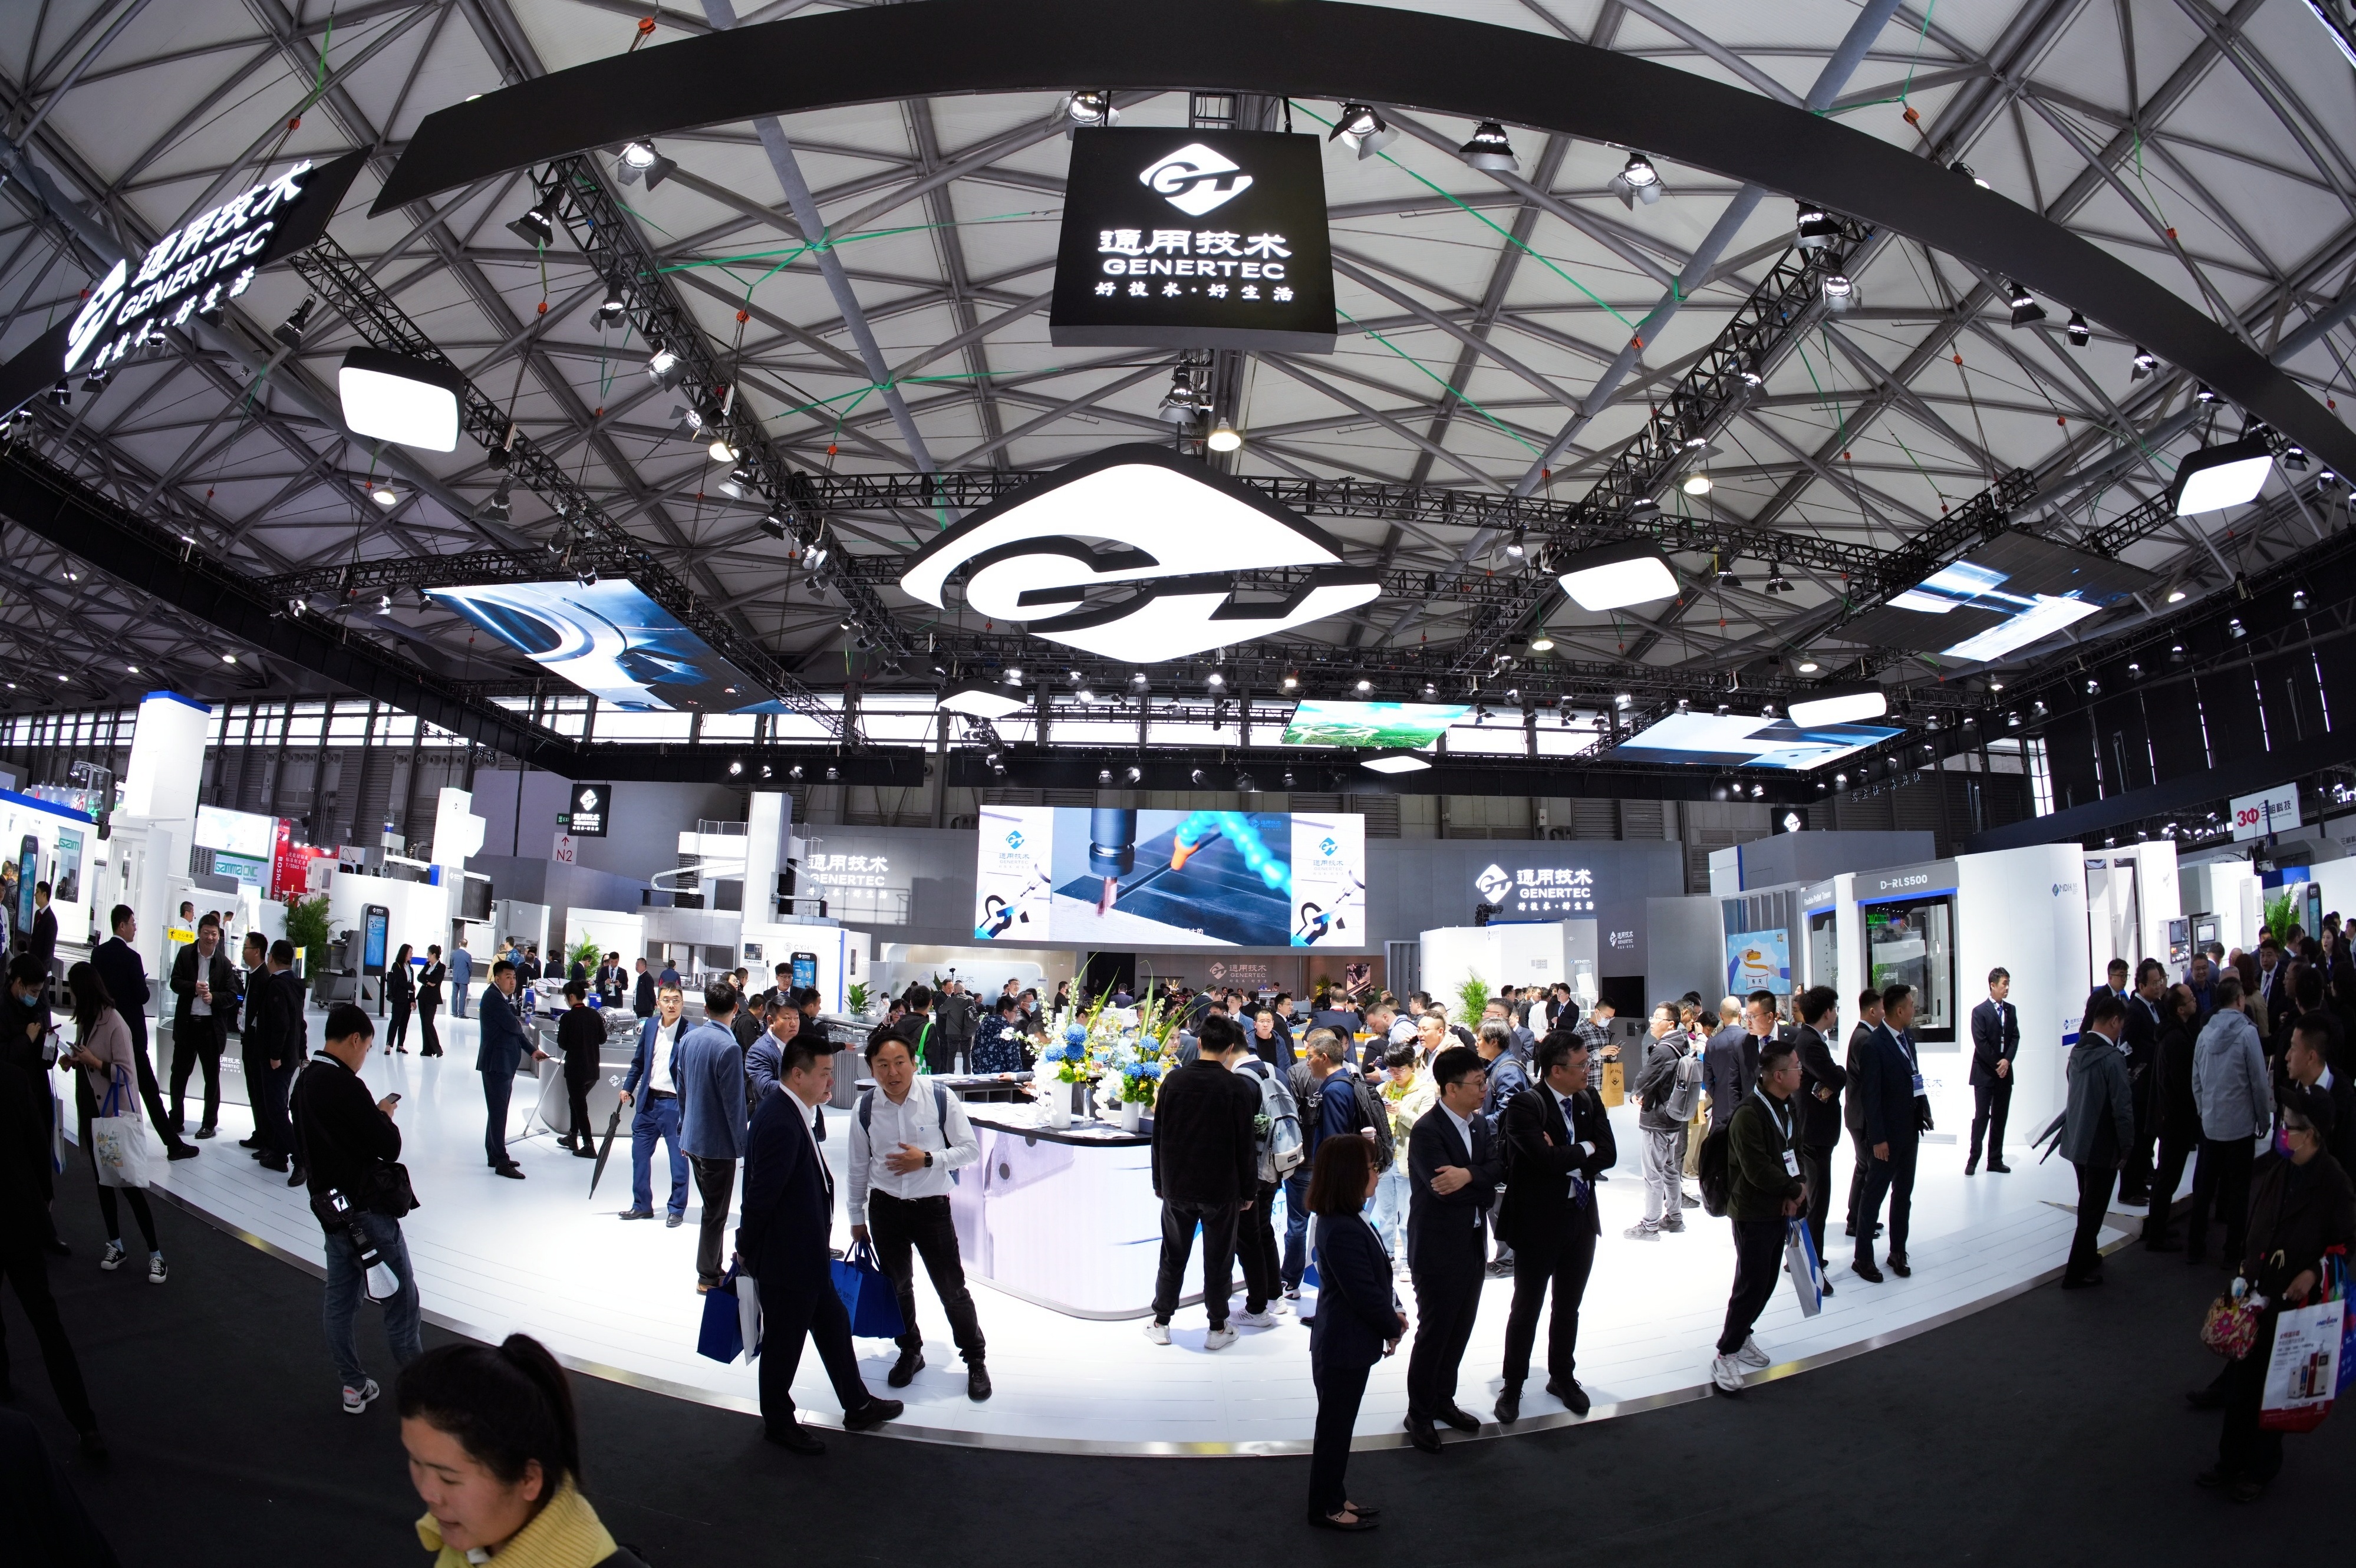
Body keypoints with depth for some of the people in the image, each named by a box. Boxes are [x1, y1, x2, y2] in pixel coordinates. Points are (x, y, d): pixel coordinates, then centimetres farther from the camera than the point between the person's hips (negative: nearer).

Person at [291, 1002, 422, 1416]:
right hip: (367, 1207, -9)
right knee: (402, 1299, 1)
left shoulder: (304, 1082, 7)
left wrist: (372, 1115, 8)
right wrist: (385, 1116, -1)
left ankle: (354, 1386, 26)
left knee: (340, 1299, 16)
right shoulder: (344, 1085, -21)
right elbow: (389, 1147, -19)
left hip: (330, 1206, 9)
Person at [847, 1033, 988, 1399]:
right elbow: (859, 1166, 6)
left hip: (932, 1206, -2)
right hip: (885, 1207, 3)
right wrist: (856, 1217, 12)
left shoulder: (941, 1099, -14)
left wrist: (927, 1159, -21)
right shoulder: (865, 1109, -6)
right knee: (897, 1287, 18)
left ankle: (975, 1360, 24)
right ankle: (910, 1352, 41)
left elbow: (971, 1149, -7)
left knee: (952, 1289, 4)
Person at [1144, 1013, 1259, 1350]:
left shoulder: (1174, 1081, -3)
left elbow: (1159, 1135, 3)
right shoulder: (1237, 1087, -12)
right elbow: (1245, 1144, -9)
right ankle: (1218, 1329, 18)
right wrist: (1248, 1190, 1)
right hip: (1221, 1188, -2)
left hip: (1177, 1186, 3)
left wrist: (1160, 1182, 12)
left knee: (1173, 1257, 16)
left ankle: (1161, 1322, 23)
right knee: (1218, 1260, 10)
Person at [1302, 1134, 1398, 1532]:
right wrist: (1394, 1328, -10)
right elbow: (1364, 1293, -25)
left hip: (1347, 1342, 10)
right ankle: (1325, 1508, 23)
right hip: (1344, 1347, -10)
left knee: (1337, 1424, 21)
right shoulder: (1343, 1231, -28)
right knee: (1335, 1426, 8)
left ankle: (1333, 1498, 35)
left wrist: (1394, 1312, 0)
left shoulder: (1343, 1220, 4)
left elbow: (1377, 1276, 12)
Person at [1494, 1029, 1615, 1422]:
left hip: (1582, 1219, 6)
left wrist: (1565, 1158, -19)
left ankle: (1563, 1376, 39)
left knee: (1569, 1307, 20)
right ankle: (1512, 1385, 25)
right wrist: (1584, 1149, -14)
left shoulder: (1590, 1100, 0)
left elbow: (1608, 1154, -6)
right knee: (1527, 1308, 9)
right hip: (1539, 1222, -6)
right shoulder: (1524, 1105, -20)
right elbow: (1546, 1158, -30)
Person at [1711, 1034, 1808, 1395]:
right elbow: (1758, 1171, -26)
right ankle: (1726, 1355, 6)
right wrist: (1796, 1188, -12)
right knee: (1752, 1284, -5)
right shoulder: (1748, 1116, -24)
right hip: (1752, 1214, -8)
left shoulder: (1789, 1108, 6)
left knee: (1768, 1281, 16)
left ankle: (1742, 1336, 33)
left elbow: (1796, 1152, 12)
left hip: (1780, 1211, 8)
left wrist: (1796, 1192, -6)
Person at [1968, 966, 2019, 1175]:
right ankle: (1973, 1160, 3)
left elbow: (2015, 1038, 4)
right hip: (1985, 1073, -5)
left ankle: (1995, 1160, 13)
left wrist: (2007, 1060, -10)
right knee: (1981, 1117, -3)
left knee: (2000, 1118, 7)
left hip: (2005, 1072, 5)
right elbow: (1981, 1043, -10)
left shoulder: (2011, 1010, 9)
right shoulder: (1980, 1011, -6)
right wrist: (1996, 1065, -11)